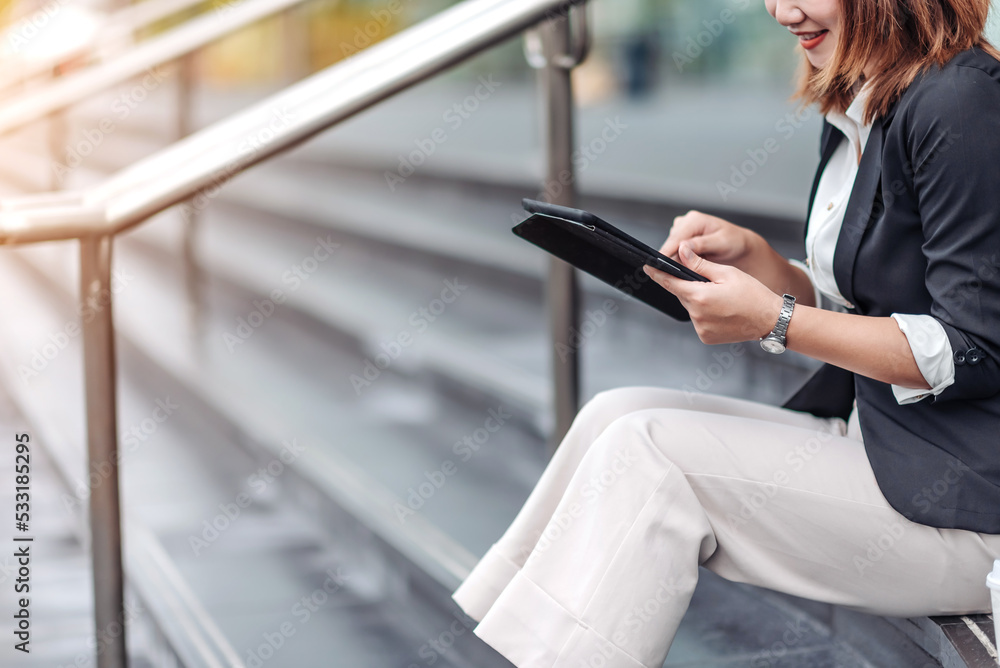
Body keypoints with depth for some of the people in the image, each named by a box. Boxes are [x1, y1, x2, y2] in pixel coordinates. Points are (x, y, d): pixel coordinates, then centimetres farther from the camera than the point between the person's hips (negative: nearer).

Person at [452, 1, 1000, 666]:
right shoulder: (854, 116, 13)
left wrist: (774, 321, -20)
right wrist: (748, 255, 1)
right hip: (868, 436, 9)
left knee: (645, 451, -17)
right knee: (615, 415, -4)